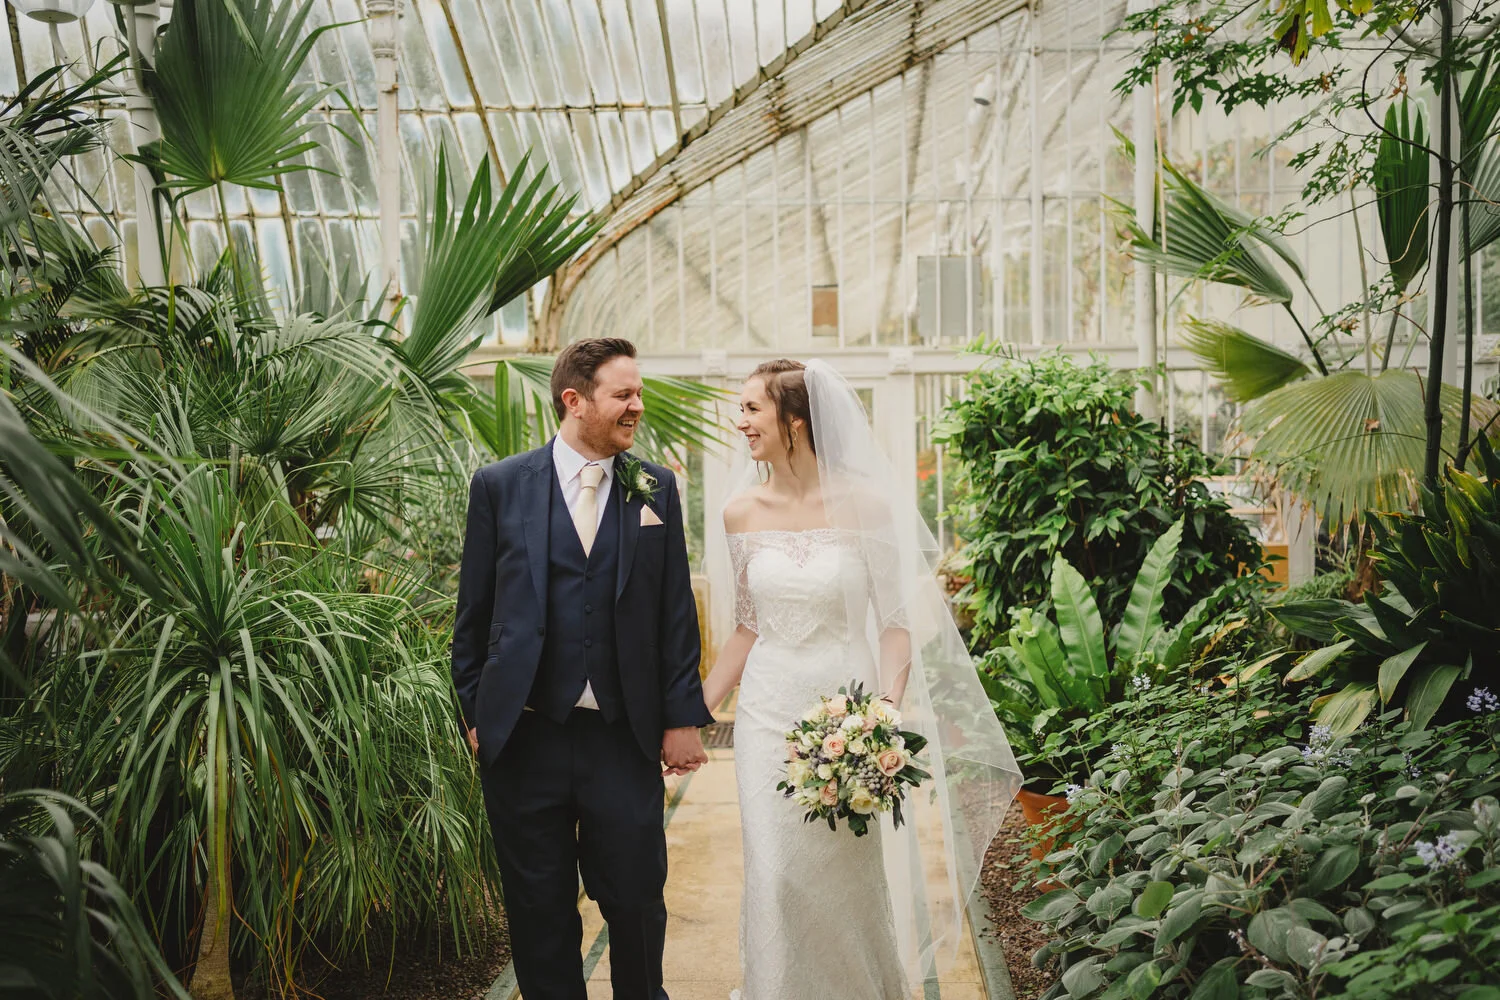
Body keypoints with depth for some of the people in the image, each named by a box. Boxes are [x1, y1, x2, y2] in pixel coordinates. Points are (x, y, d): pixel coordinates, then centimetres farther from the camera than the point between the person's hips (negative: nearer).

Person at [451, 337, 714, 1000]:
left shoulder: (656, 488, 4)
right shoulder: (500, 485, 1)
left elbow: (676, 612, 4)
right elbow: (473, 613, 4)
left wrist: (682, 717, 1)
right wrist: (475, 713, 4)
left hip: (625, 739, 1)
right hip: (523, 738, 0)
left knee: (637, 901, 10)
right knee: (539, 909, 12)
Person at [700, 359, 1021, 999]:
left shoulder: (865, 503, -10)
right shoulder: (743, 511, 1)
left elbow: (898, 623, -7)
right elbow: (748, 626, 9)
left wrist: (886, 709, -21)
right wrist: (695, 712, 9)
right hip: (769, 710, 3)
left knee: (847, 874, 9)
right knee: (775, 875, 3)